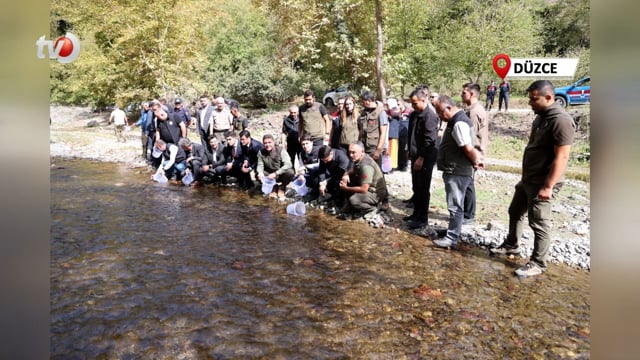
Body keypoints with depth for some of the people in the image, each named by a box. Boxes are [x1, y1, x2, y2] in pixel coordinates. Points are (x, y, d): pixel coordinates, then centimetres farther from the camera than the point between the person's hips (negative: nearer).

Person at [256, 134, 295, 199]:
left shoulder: (281, 150, -17)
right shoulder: (261, 152, -6)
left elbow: (288, 164, -27)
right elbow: (260, 165, -8)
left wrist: (275, 173, -38)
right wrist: (260, 172, -33)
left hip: (281, 174, -2)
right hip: (269, 175, 2)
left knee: (290, 172, -33)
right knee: (258, 176, -25)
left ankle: (281, 188, -2)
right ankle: (274, 188, 3)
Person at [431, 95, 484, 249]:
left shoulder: (459, 124, -20)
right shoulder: (457, 120, 14)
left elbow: (469, 149, -23)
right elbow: (469, 149, 17)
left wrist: (475, 162, -7)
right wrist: (476, 160, 8)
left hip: (457, 173, -10)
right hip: (454, 171, 10)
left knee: (455, 206, -3)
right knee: (455, 205, 19)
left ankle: (452, 238, 4)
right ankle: (453, 232, 30)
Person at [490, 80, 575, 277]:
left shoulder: (561, 120, -22)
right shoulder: (541, 117, 9)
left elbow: (561, 157, -25)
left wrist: (548, 186, -26)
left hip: (541, 183, -10)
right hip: (528, 179, 10)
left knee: (539, 223, 1)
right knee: (515, 213, 21)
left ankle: (538, 263, 15)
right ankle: (511, 246, 39)